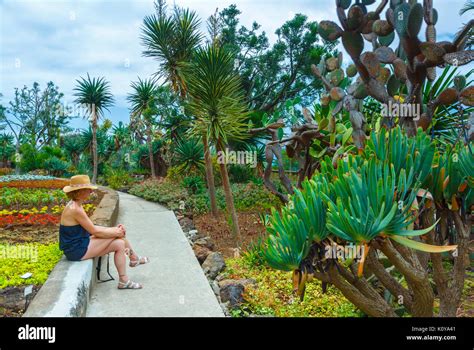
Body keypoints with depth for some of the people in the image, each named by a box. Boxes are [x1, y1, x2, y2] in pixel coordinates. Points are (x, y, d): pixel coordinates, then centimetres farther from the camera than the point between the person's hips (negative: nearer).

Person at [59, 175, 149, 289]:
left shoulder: (75, 205, 7)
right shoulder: (75, 209, -24)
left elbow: (91, 228, 10)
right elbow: (95, 231, -19)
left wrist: (114, 229, 1)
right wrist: (116, 232, -4)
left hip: (78, 244, 9)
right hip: (78, 250, -9)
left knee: (120, 244, 3)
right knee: (118, 234, -8)